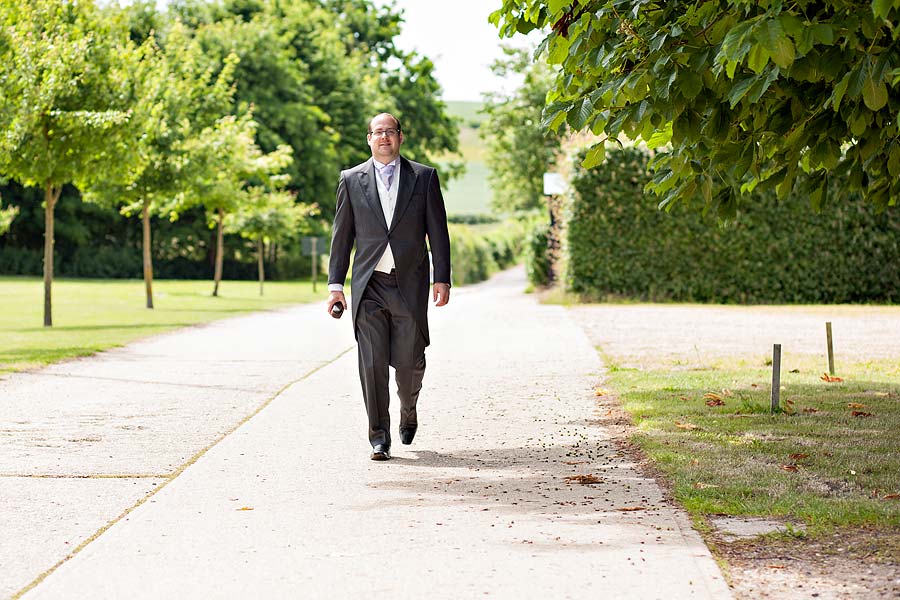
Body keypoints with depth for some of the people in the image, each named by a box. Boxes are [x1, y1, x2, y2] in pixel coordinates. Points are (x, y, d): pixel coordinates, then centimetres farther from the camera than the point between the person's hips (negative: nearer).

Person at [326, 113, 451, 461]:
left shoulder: (424, 177, 6)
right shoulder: (351, 180, 8)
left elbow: (438, 232, 6)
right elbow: (341, 235, 9)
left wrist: (442, 279, -1)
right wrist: (335, 284, 4)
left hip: (410, 285, 0)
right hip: (369, 285, 0)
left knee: (408, 361, 2)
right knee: (372, 364, -4)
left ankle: (408, 412, 33)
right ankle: (379, 439, 2)